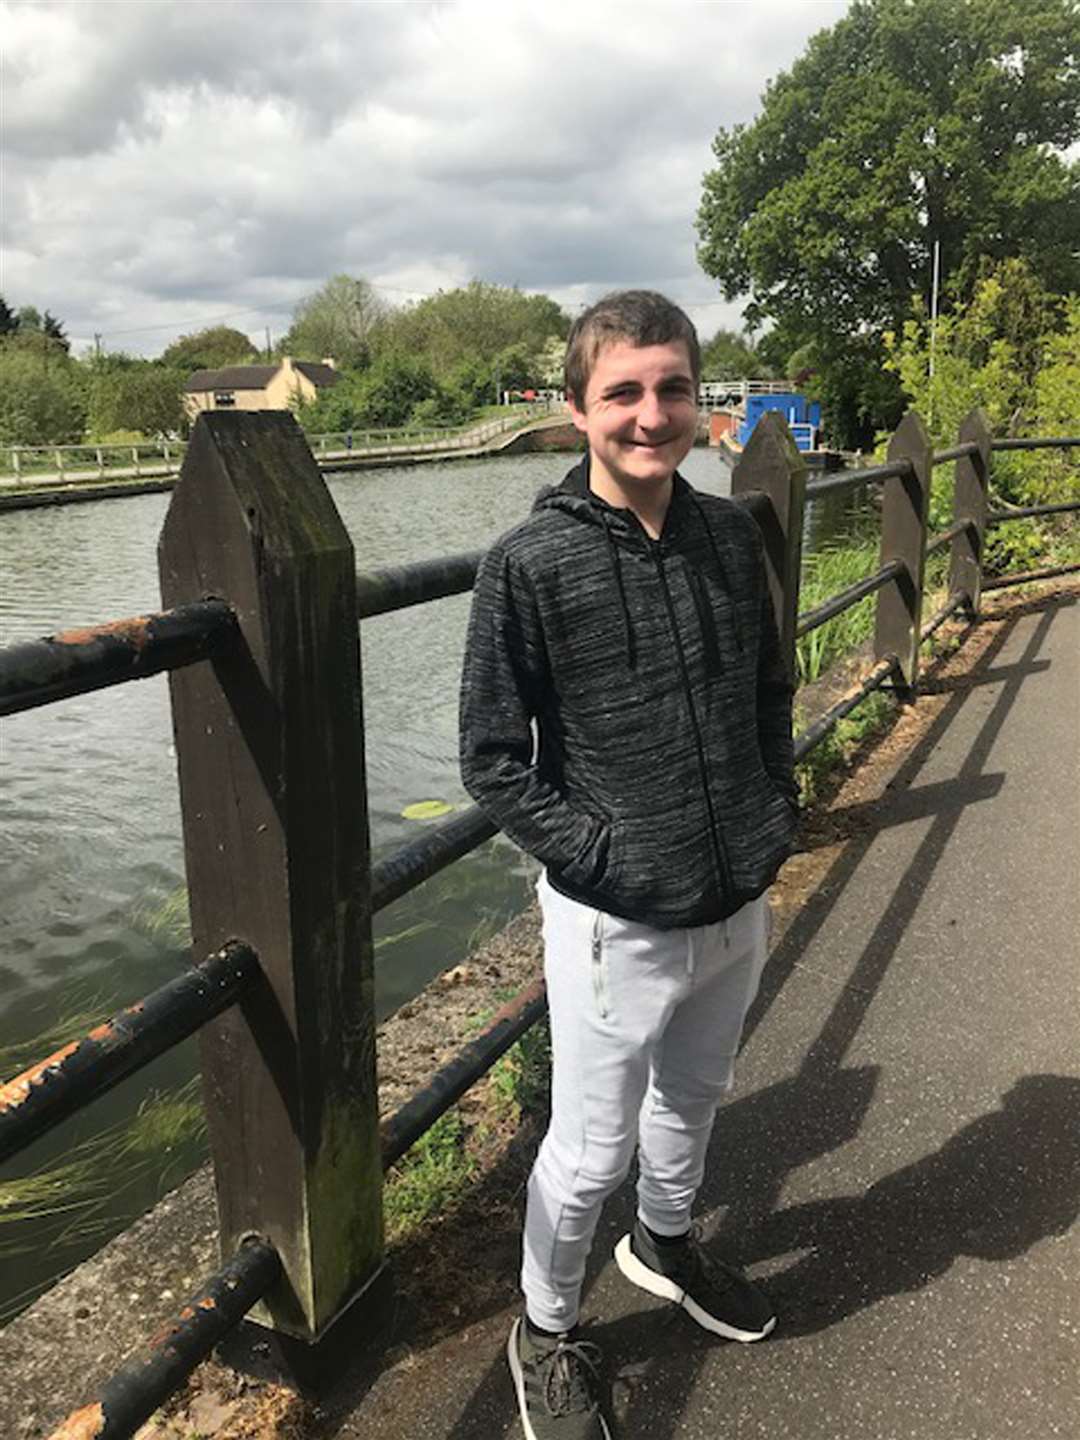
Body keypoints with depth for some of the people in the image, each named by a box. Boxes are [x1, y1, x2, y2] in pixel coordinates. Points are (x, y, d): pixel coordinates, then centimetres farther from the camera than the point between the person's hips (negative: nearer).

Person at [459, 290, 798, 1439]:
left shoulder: (731, 536, -1)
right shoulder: (529, 565, -16)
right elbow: (491, 762, -13)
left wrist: (778, 816, 2)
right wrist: (607, 859, -17)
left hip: (740, 908, 5)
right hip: (615, 925, -5)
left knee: (690, 1101, 27)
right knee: (590, 1151, 12)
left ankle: (664, 1244, 57)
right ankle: (545, 1334, 40)